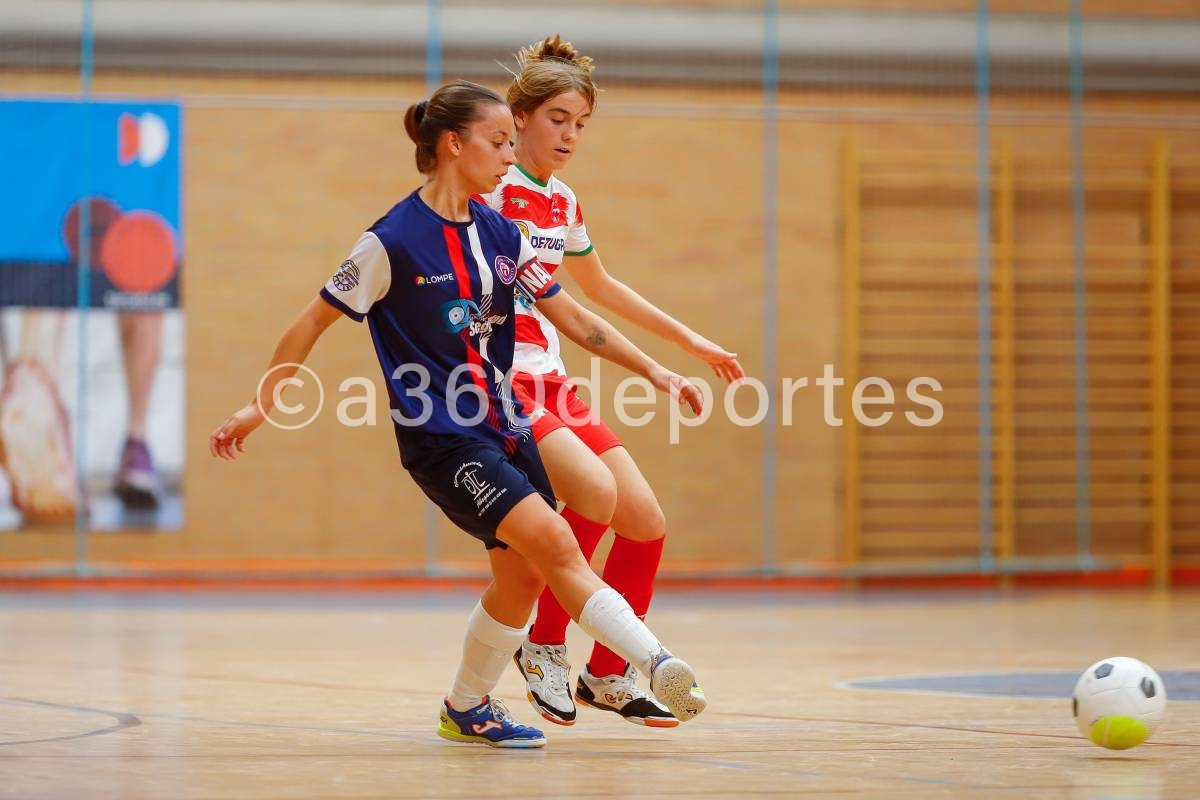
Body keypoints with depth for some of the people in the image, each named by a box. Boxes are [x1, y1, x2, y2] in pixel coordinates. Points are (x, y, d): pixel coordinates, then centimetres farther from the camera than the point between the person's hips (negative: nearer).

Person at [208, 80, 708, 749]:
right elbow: (314, 321, -3)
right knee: (555, 542, -22)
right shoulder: (394, 241, -11)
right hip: (441, 436, -7)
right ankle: (658, 664, -32)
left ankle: (468, 711, 23)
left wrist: (655, 372, 10)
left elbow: (572, 316, 14)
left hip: (505, 426, 7)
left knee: (524, 575, 3)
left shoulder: (502, 235, 8)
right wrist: (261, 406, -3)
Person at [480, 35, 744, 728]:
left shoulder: (563, 203, 15)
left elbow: (600, 287, 31)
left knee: (646, 522, 1)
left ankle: (607, 676, 17)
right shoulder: (491, 187, -8)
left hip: (553, 384, 8)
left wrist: (692, 341, 35)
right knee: (596, 490, -28)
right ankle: (546, 646, -10)